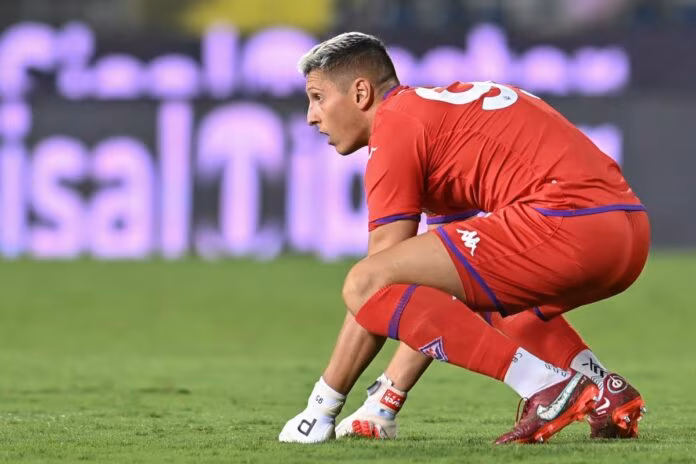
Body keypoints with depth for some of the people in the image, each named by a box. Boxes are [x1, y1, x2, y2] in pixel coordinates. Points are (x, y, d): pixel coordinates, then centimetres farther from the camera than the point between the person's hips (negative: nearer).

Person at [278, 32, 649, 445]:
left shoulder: (396, 124, 1)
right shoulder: (445, 106, 29)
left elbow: (374, 287, -2)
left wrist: (322, 409, 4)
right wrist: (385, 402, 35)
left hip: (566, 221, -10)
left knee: (365, 284, -10)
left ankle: (549, 387, -16)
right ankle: (606, 393, 19)